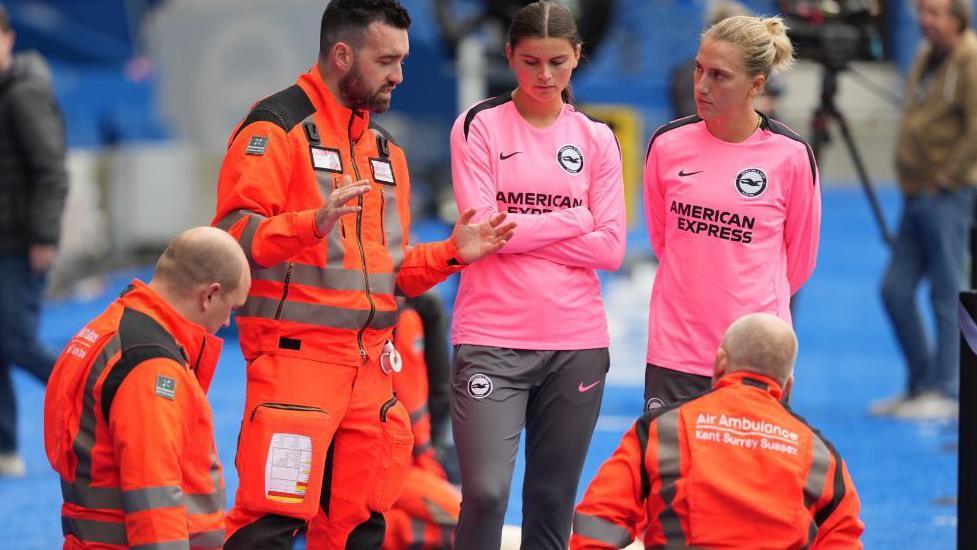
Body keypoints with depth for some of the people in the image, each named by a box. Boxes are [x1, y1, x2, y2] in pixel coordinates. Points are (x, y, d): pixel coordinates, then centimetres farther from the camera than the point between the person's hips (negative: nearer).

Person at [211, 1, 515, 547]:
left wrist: (451, 253, 7)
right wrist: (311, 223, -30)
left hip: (370, 364, 8)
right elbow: (233, 233, -15)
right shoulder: (277, 126, -5)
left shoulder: (385, 148, 20)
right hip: (295, 354, -8)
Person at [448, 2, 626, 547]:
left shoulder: (597, 139, 10)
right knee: (487, 492, -15)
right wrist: (571, 220, -5)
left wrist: (520, 231, -7)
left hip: (577, 343, 3)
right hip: (493, 339, -3)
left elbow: (610, 249, 0)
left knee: (553, 503, 6)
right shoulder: (480, 126, 2)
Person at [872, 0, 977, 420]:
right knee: (895, 290, 7)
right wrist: (912, 182, 15)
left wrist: (943, 179, -14)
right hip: (917, 195, 9)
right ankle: (920, 385, 16)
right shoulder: (927, 58, 16)